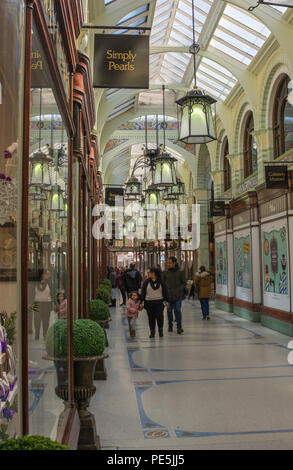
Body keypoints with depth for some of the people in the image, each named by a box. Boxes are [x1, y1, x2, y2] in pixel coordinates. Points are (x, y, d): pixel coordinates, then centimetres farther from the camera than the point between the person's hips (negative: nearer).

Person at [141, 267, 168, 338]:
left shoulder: (161, 282, 2)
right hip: (149, 302, 1)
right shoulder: (146, 282, 1)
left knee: (160, 316, -8)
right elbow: (143, 292, 3)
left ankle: (160, 329, 17)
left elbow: (164, 291, 8)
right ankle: (152, 331, 20)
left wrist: (165, 300, 3)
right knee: (151, 318, 6)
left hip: (159, 302, -1)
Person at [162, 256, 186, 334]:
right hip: (168, 295, 2)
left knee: (177, 310, -7)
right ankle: (170, 325, 22)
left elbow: (184, 283, 7)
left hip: (178, 295, -2)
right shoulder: (165, 273, 6)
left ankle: (179, 327, -2)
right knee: (169, 311, 6)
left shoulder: (180, 272, 3)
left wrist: (180, 289, -8)